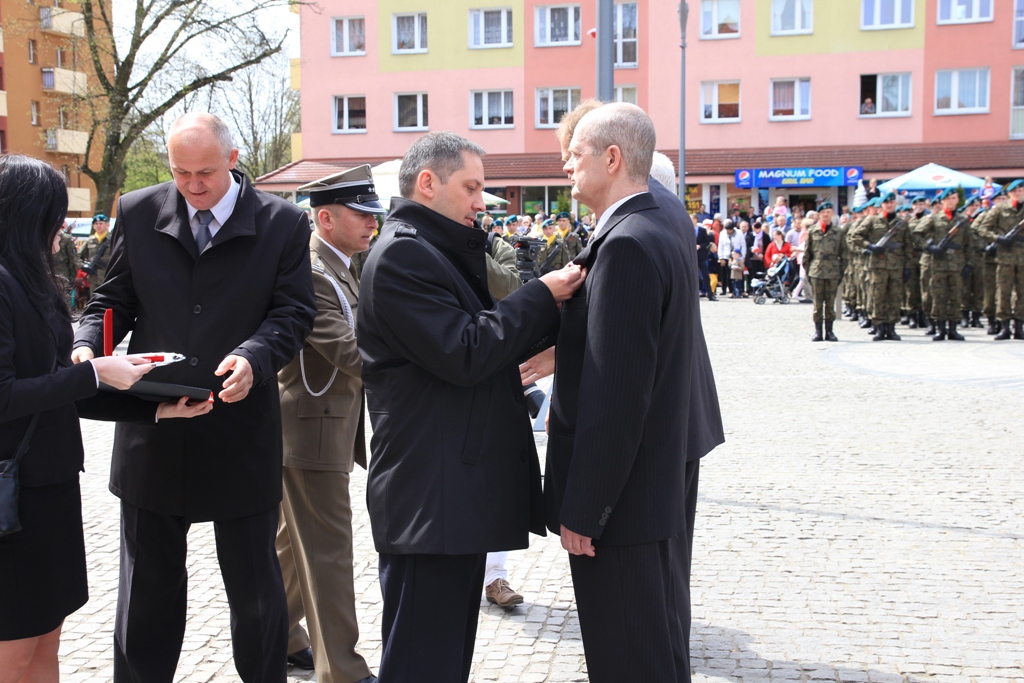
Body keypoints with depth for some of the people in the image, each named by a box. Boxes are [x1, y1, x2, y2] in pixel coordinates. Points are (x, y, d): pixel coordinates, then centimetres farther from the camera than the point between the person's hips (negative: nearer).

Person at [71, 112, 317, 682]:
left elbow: (294, 311, -6)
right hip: (152, 436, 2)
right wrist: (88, 345, -12)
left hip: (241, 434, -2)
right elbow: (114, 300, 8)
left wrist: (254, 356, -25)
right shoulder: (139, 213, 4)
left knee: (255, 585, 12)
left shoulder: (283, 222, -3)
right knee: (148, 583, 16)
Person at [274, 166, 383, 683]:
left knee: (296, 540, 21)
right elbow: (351, 354, -27)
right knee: (328, 551, -3)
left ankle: (281, 637, 36)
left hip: (329, 423, 10)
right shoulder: (310, 272, -20)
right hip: (311, 429, -10)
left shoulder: (338, 267, 13)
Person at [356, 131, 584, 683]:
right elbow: (463, 353, -21)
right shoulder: (401, 254, -14)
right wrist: (541, 295, -12)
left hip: (458, 489, 10)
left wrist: (551, 304, 7)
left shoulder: (442, 250, 19)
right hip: (430, 497, -10)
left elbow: (491, 339, 20)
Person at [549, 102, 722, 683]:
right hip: (667, 477, 10)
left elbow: (615, 396, -26)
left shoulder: (626, 247, -24)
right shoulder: (669, 215, 5)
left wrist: (582, 511, -21)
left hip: (624, 497, -10)